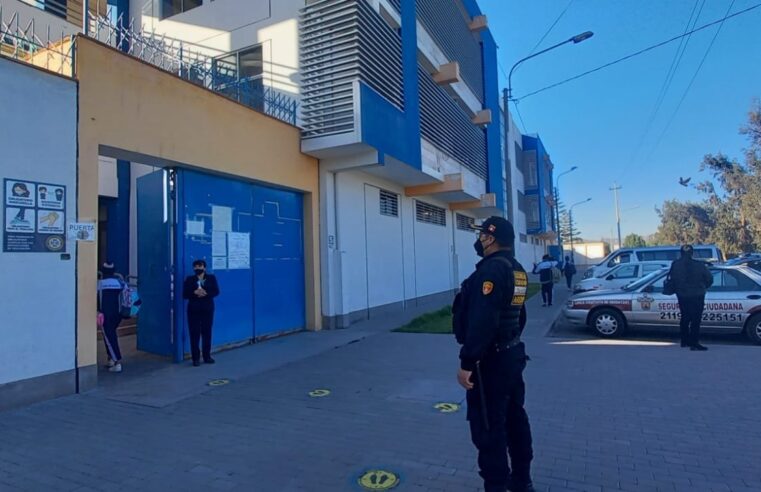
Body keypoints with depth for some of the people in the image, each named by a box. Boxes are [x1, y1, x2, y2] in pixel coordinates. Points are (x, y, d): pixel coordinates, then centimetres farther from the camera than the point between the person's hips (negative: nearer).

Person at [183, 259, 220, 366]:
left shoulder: (211, 278, 5)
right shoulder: (189, 279, 4)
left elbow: (216, 292, -5)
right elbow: (184, 294, -3)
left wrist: (205, 293, -22)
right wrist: (195, 292, -21)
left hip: (208, 309, 1)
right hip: (193, 310, -1)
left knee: (207, 332, 6)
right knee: (194, 333, -1)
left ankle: (207, 356, 16)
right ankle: (196, 358, 6)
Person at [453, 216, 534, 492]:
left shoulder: (491, 269, -21)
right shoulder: (517, 270, 10)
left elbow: (481, 321, -28)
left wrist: (467, 363, -26)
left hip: (490, 360, -10)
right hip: (512, 353, 10)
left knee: (488, 427, 0)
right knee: (515, 417, 19)